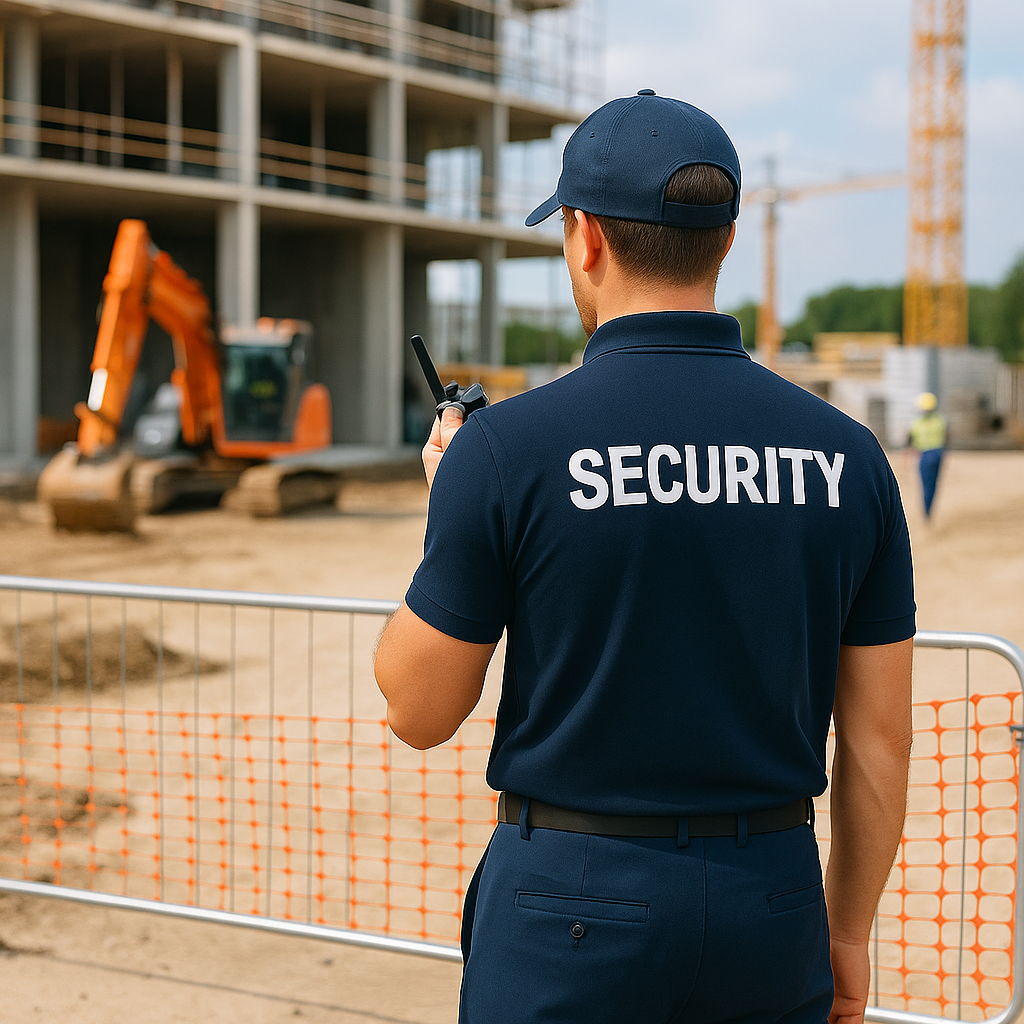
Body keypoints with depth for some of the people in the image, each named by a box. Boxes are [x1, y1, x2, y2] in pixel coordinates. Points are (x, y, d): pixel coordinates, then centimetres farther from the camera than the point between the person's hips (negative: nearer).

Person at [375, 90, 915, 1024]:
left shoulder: (504, 447, -13)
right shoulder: (848, 455, -3)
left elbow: (418, 711, -4)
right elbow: (881, 736, 2)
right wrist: (848, 932, 15)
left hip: (572, 913, -3)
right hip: (772, 911, 3)